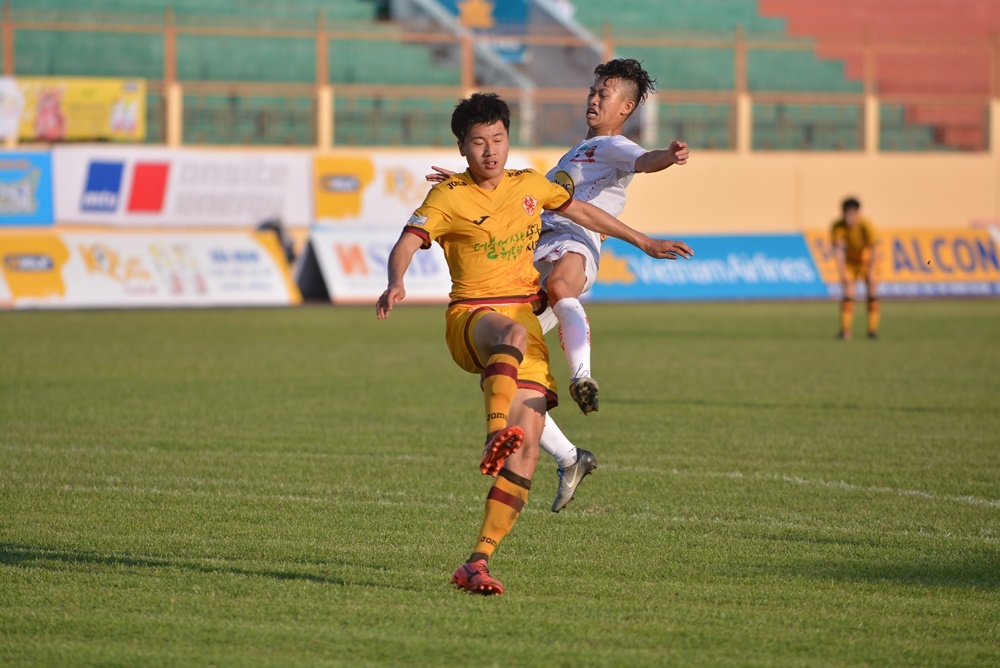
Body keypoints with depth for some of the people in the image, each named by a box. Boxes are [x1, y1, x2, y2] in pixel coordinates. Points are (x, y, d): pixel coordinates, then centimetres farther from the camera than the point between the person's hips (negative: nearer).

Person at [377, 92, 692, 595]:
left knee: (527, 447, -11)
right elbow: (406, 244, -17)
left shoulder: (529, 185, 13)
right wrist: (396, 284, -39)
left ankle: (478, 562, -12)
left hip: (525, 319, 5)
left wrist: (643, 243, 37)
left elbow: (580, 211, 31)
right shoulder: (448, 197, -3)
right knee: (514, 333, -43)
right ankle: (495, 435, -65)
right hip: (471, 317, -5)